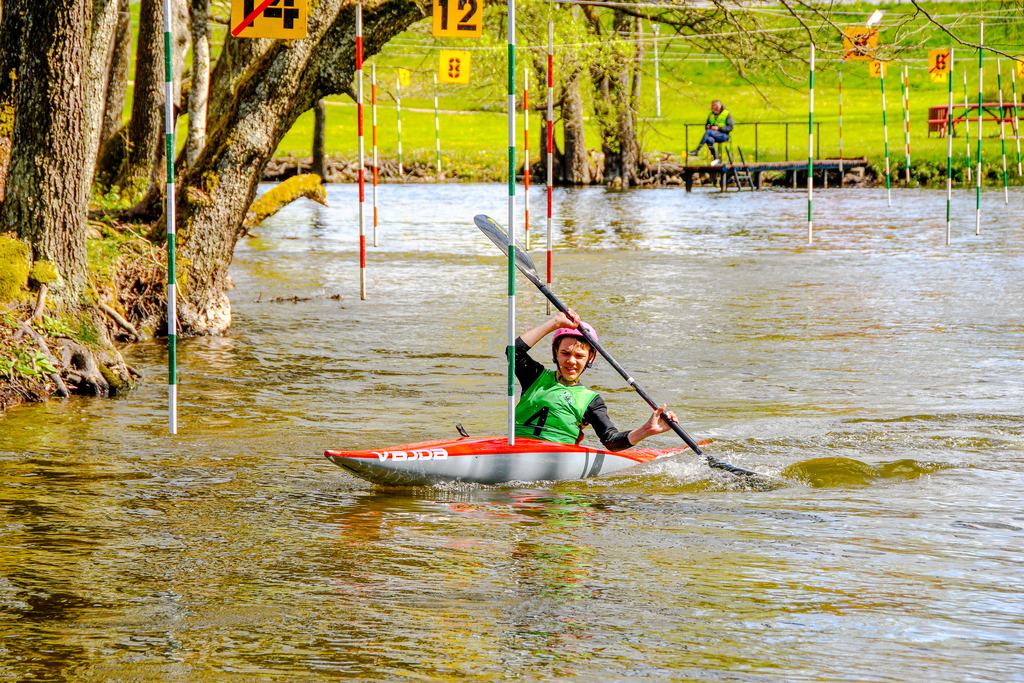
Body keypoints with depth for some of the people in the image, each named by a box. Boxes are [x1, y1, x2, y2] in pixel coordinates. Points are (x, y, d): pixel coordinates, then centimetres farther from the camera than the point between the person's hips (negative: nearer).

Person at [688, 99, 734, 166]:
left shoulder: (727, 114, 0)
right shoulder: (711, 115, 16)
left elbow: (730, 127, -7)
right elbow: (706, 126, 26)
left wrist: (718, 128, -18)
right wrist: (708, 126, 0)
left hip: (723, 135, -5)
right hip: (713, 135, 5)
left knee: (708, 132, -34)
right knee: (709, 140, -34)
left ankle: (697, 150, -38)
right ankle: (716, 159, -25)